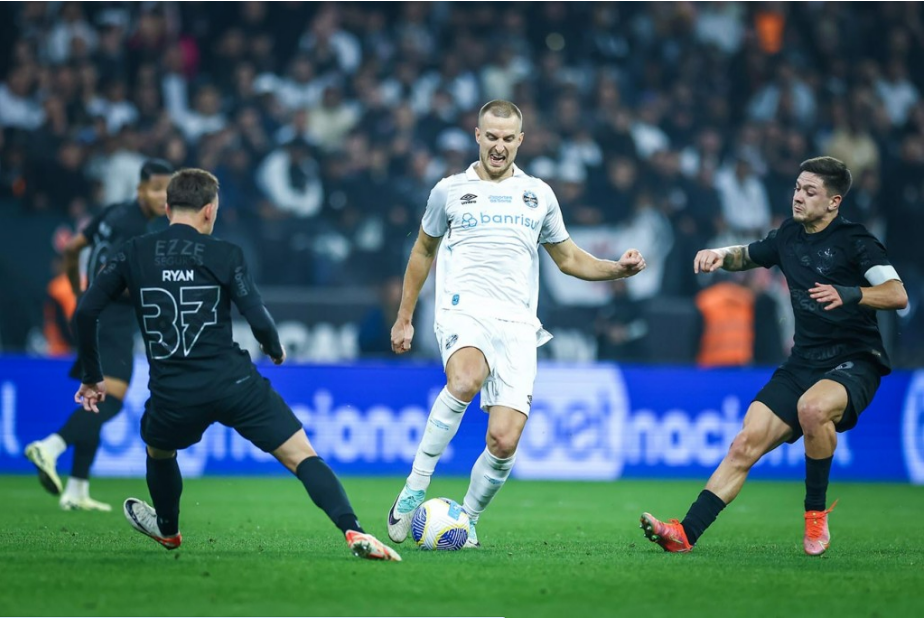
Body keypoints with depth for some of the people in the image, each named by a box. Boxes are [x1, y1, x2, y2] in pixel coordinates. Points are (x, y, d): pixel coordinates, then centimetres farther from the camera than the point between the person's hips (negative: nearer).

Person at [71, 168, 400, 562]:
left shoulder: (133, 254, 6)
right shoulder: (224, 254, 1)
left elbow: (85, 312, 0)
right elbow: (259, 320, -6)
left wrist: (92, 377, 12)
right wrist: (275, 350, 17)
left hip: (172, 395, 2)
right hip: (233, 382, -2)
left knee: (159, 451, 35)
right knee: (302, 456, -2)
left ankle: (167, 529, 56)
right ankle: (353, 532, -21)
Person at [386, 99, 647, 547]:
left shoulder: (539, 195, 15)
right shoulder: (450, 190, 10)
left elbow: (568, 258, 25)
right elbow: (423, 251, 23)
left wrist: (619, 269, 8)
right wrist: (404, 319, 23)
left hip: (517, 326, 2)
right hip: (464, 311, -2)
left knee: (504, 442, -12)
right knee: (465, 381, -37)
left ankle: (466, 521, 12)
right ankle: (415, 488, -28)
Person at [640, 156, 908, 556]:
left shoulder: (854, 241, -8)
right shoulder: (789, 236, 13)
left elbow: (897, 295, -18)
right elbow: (748, 255, 33)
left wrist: (847, 294, -33)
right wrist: (721, 255, 11)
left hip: (854, 362, -6)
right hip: (803, 364, 6)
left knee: (812, 407, -38)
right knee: (747, 443, -10)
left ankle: (816, 510, -17)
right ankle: (686, 533, -15)